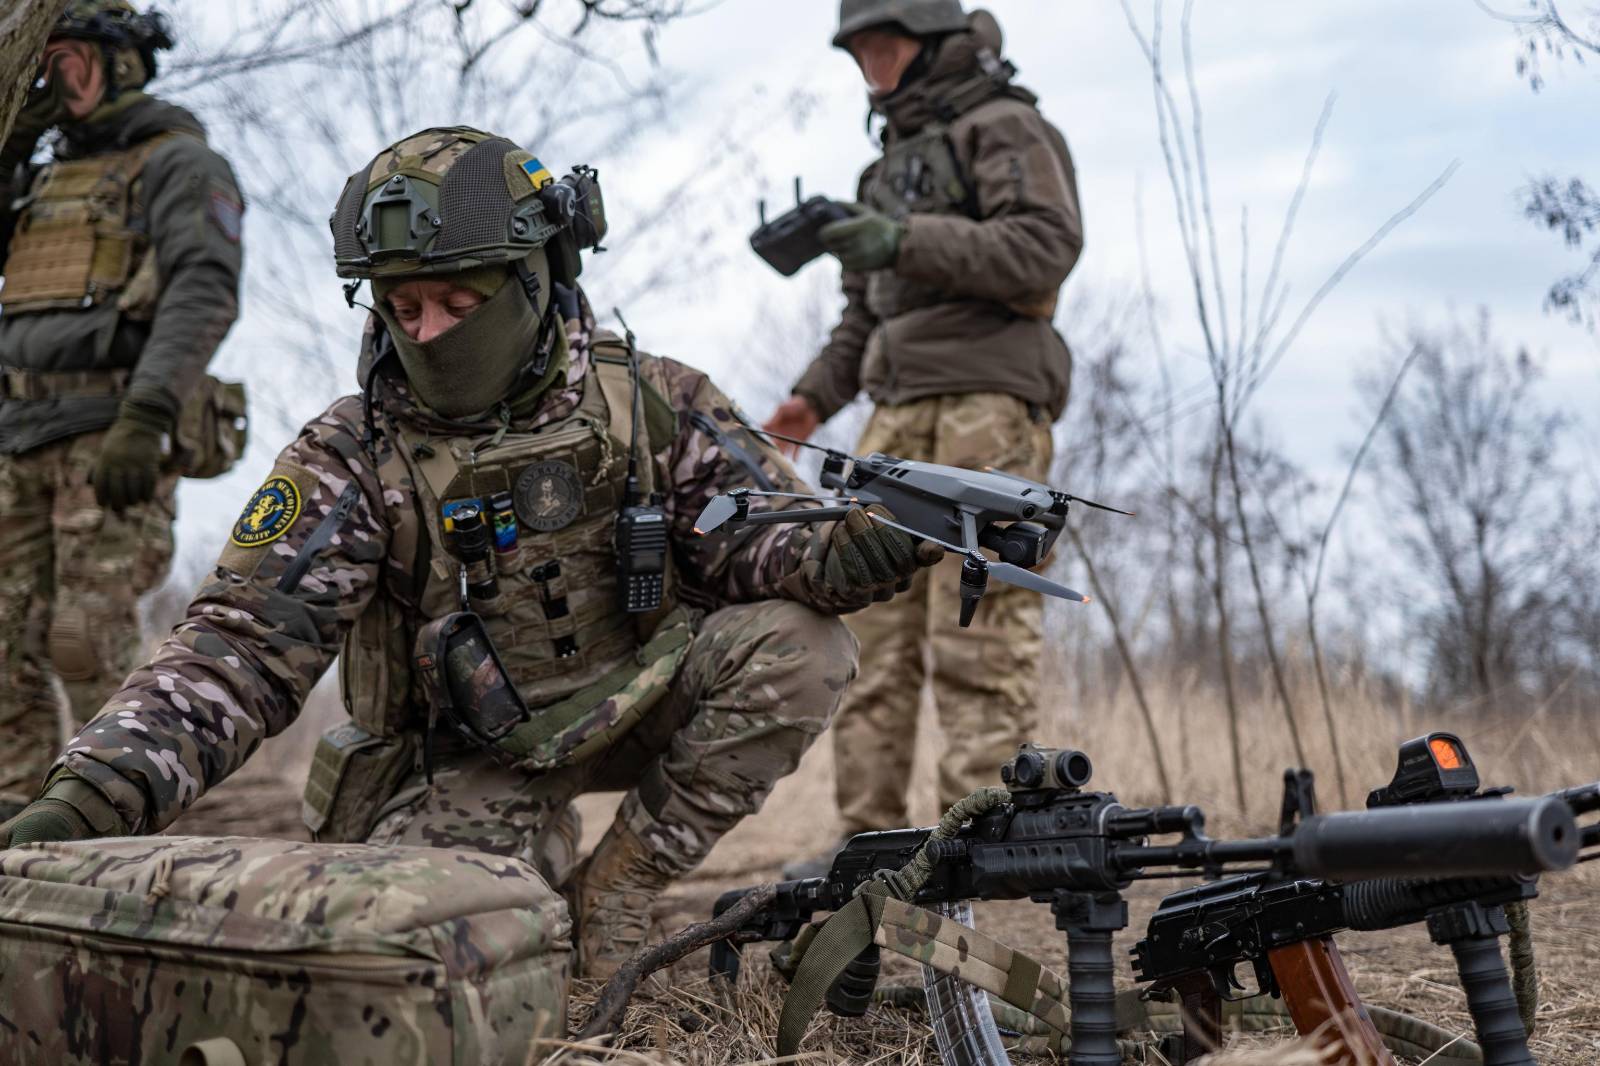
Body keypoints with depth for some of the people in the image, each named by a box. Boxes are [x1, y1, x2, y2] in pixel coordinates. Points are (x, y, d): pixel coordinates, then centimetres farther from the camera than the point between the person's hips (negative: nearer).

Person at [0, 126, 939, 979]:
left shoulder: (654, 406, -8)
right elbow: (241, 650, -21)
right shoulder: (356, 459, -14)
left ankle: (621, 887, -7)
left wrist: (867, 549, -35)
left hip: (633, 710, 2)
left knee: (800, 644, -23)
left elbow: (765, 543, -9)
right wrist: (86, 802, -36)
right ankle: (535, 854, 11)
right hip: (469, 761, -1)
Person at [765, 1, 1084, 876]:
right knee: (874, 623, 2)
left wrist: (907, 242, -18)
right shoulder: (891, 166, 27)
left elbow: (1045, 246, -13)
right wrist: (817, 395, 12)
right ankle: (869, 833, 4)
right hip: (900, 412, 8)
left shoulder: (1005, 129, 3)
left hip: (987, 402, -8)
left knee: (980, 636, -12)